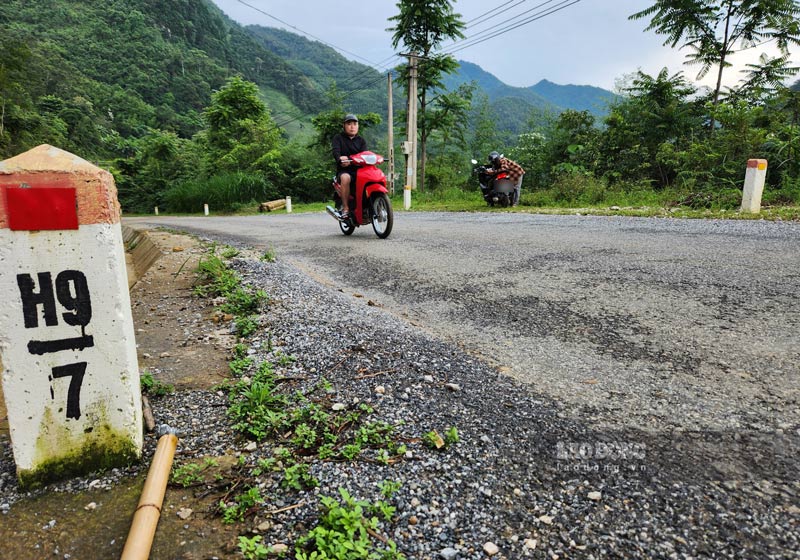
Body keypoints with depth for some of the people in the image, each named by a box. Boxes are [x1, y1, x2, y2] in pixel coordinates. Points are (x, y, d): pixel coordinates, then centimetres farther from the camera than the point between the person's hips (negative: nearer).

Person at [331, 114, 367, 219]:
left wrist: (350, 160, -22)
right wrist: (340, 159, -34)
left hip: (359, 170, 3)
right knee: (345, 178, -38)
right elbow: (335, 152, -9)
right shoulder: (338, 138, 11)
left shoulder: (361, 141, 18)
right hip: (343, 171, -3)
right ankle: (345, 208, -30)